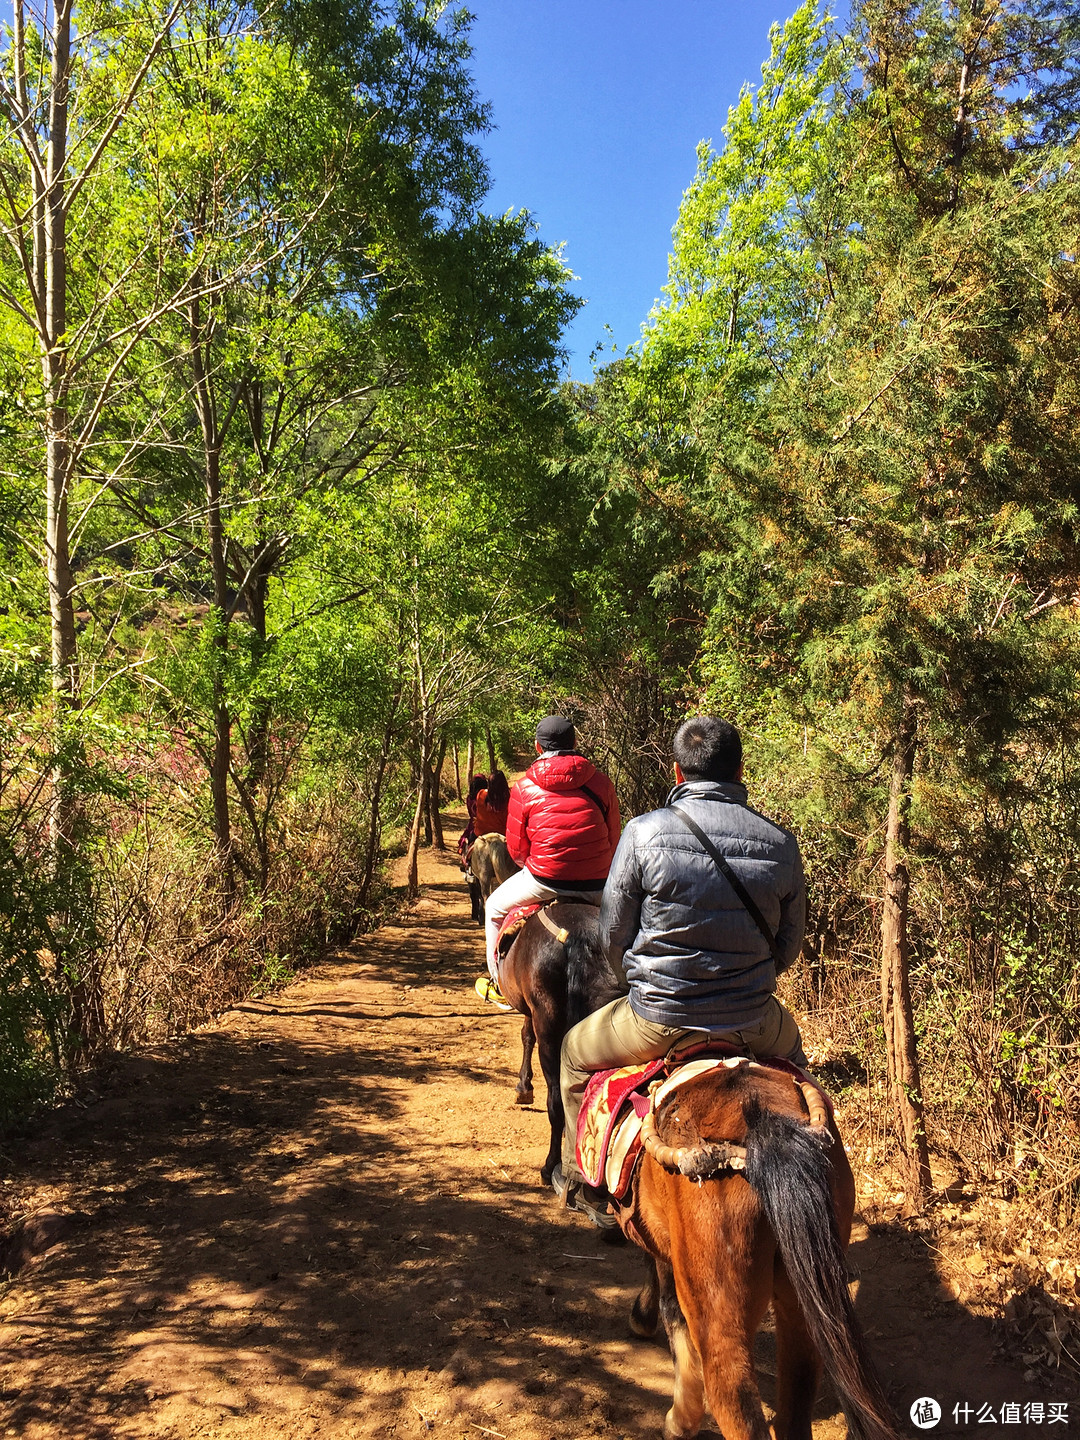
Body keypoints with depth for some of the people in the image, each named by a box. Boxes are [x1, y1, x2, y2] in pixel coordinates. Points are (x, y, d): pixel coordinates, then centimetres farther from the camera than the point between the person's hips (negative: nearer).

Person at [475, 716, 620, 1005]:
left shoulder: (524, 788, -1)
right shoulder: (600, 781, 4)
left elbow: (516, 849, 3)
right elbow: (613, 838, 9)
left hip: (545, 880, -2)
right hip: (596, 882, 2)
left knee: (495, 907, 25)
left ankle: (499, 984, 33)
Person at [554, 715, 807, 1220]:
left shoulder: (644, 832, -13)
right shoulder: (781, 845, -5)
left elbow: (613, 937, -5)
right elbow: (788, 947, 6)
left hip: (658, 1021, -2)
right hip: (751, 1022, 3)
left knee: (575, 1052, 27)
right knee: (790, 1047, 39)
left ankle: (584, 1182, 38)